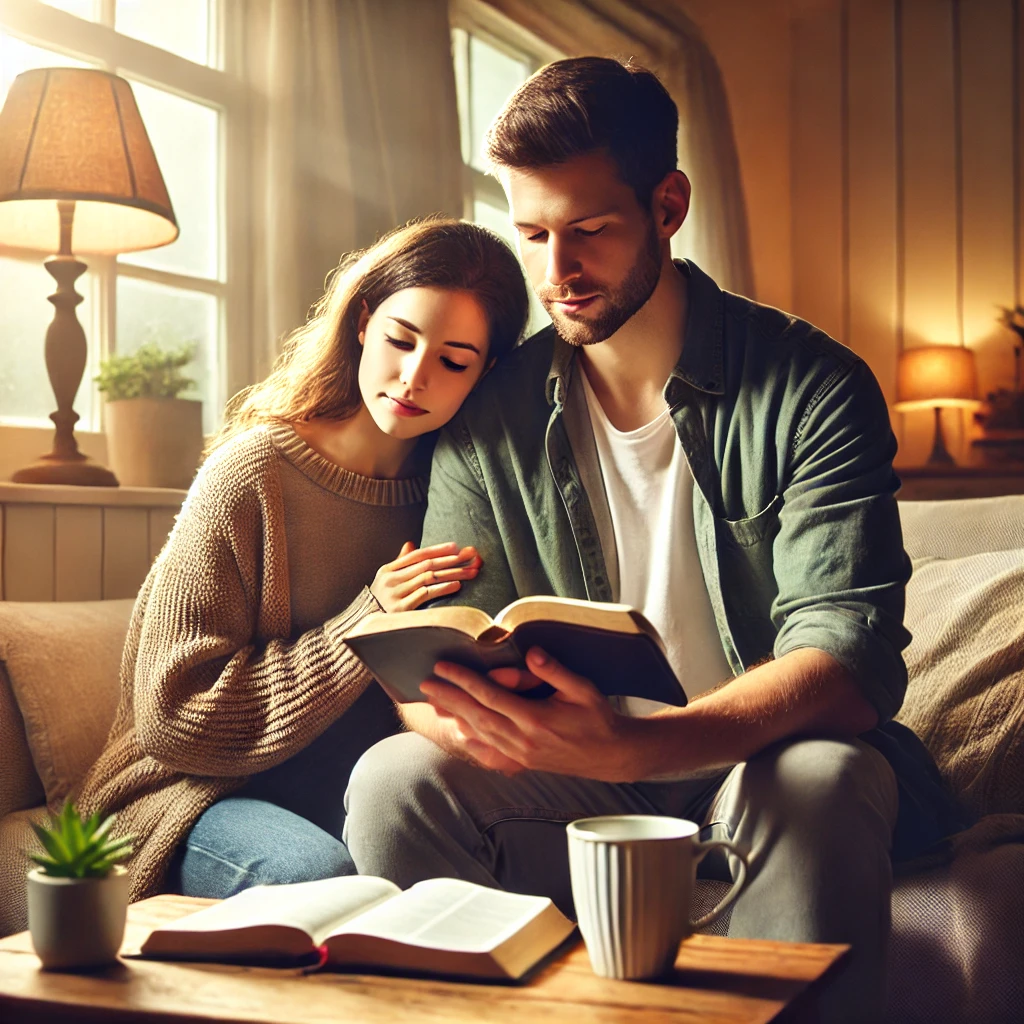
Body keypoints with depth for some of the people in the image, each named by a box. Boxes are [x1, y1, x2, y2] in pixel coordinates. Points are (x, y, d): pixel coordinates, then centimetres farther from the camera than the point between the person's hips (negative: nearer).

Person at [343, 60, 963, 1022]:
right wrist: (464, 715, -30)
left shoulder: (811, 388, -9)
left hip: (765, 763, -2)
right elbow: (435, 673, -1)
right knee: (393, 780, -23)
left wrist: (632, 745, -39)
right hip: (577, 778, 3)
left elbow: (847, 659, -20)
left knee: (823, 781, -36)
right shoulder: (490, 418, 1)